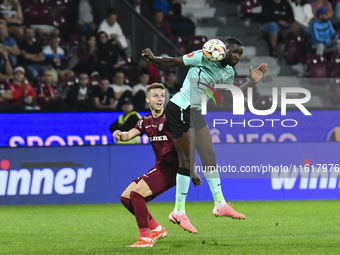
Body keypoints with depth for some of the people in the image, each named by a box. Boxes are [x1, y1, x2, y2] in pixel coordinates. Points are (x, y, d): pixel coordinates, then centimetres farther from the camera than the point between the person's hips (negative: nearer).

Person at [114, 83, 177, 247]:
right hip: (159, 166, 8)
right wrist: (120, 134, -22)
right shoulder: (146, 121, 10)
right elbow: (130, 135, 1)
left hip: (171, 166, -8)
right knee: (126, 197, 6)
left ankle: (145, 238, -16)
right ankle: (157, 229, 17)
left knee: (136, 194, -21)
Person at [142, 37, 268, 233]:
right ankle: (179, 212, -2)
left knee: (209, 156, 12)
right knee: (187, 161, -8)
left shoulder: (228, 72, 9)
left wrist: (252, 82, 6)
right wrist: (153, 59, -22)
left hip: (196, 113, 9)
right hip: (180, 109, -9)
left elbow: (230, 97, 11)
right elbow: (174, 62, -8)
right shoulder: (204, 57, -13)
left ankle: (220, 204, 23)